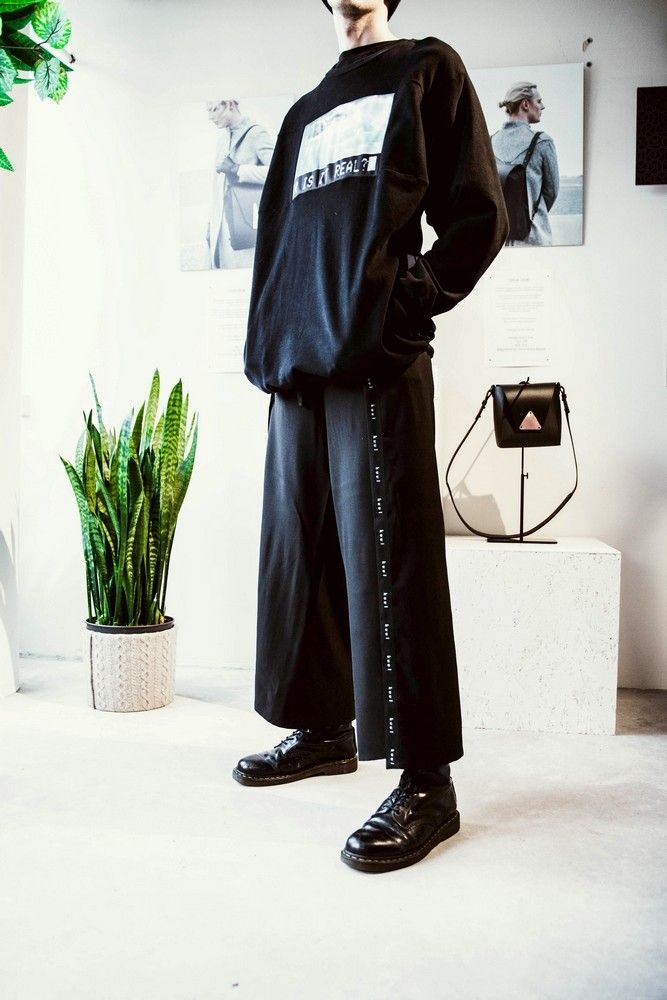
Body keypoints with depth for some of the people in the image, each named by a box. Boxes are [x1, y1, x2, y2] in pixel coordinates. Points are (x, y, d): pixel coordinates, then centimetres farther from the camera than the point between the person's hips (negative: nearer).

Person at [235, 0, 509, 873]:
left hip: (378, 359, -6)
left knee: (386, 559, -12)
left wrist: (410, 303, -9)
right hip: (299, 361, 7)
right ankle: (325, 729, 19)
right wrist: (268, 342, 10)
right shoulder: (304, 115, 29)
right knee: (301, 550, 6)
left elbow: (478, 214, 4)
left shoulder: (428, 72, 14)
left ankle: (426, 780, -6)